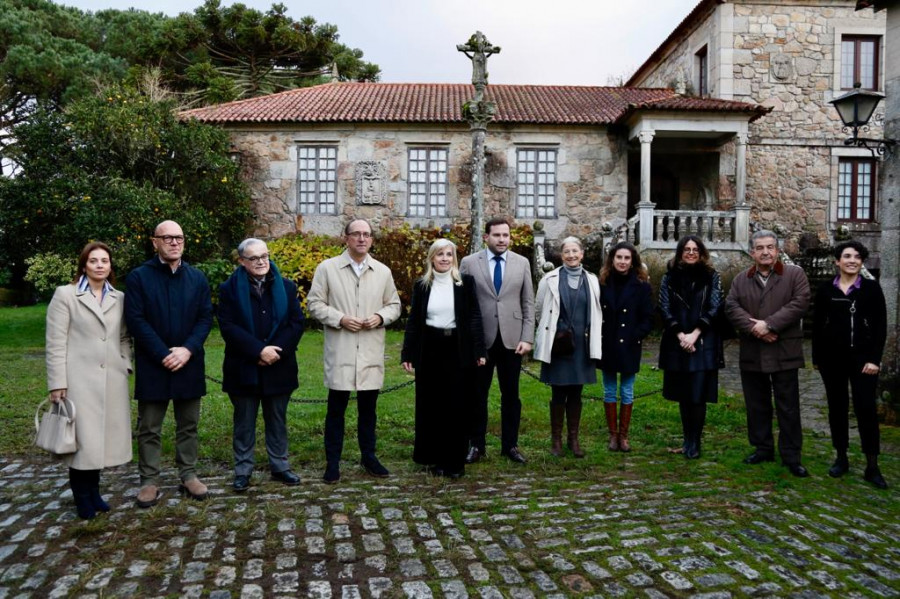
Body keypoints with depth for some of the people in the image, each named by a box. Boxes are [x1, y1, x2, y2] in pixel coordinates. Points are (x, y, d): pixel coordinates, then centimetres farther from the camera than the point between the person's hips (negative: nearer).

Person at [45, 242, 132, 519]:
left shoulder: (119, 298, 11)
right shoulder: (65, 294, 0)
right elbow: (55, 343, -4)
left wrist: (126, 365, 3)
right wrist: (57, 383, -9)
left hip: (112, 380, 4)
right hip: (79, 380, -3)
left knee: (101, 437, 9)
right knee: (83, 439, 0)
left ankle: (93, 492, 24)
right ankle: (82, 497, 17)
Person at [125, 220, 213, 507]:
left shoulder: (197, 277, 7)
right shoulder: (138, 277, -2)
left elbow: (205, 318, 2)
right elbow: (136, 321, -9)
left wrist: (188, 349, -13)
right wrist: (163, 355, -15)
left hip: (189, 364, 3)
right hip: (152, 366, -2)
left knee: (188, 425, 11)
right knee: (149, 428, 6)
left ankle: (189, 476, 23)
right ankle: (150, 481, 17)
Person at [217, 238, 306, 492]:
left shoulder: (286, 287, 5)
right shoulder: (230, 289, -2)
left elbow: (296, 323, -2)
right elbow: (228, 327, -11)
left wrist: (276, 351, -14)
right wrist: (258, 350, -19)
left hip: (279, 368, 2)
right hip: (244, 369, -2)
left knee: (277, 421, 13)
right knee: (244, 423, 9)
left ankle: (280, 466, 25)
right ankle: (242, 470, 21)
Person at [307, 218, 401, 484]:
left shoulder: (383, 271, 7)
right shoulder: (327, 268, 0)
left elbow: (394, 305, 13)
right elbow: (314, 304, 0)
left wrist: (380, 317, -8)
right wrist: (340, 319, -14)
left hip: (371, 351, 3)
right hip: (340, 350, -2)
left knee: (368, 407, 12)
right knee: (336, 407, 4)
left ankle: (368, 456, 27)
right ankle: (332, 462, 16)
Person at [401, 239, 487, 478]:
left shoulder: (465, 282, 1)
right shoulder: (421, 285, 5)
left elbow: (474, 317, 0)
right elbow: (413, 321, 6)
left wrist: (479, 350, -6)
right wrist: (407, 354, 1)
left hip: (458, 350, -1)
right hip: (430, 350, 2)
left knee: (456, 405, 3)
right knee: (430, 405, 7)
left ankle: (454, 461, 14)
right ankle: (434, 458, 21)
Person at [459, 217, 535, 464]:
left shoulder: (522, 263, 5)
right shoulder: (469, 262, 0)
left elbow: (528, 303, 5)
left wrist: (527, 338, -2)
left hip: (511, 339, 1)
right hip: (480, 339, -1)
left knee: (511, 395, 9)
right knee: (477, 395, 7)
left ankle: (510, 445, 22)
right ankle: (476, 445, 20)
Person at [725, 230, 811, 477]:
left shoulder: (795, 274, 2)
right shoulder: (741, 280, 10)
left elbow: (799, 303, -11)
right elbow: (731, 307, -2)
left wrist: (769, 324, -18)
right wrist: (755, 329, -16)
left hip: (784, 353, -3)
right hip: (751, 354, 3)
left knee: (788, 407, 2)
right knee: (757, 405, 11)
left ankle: (791, 455, 11)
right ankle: (763, 448, 24)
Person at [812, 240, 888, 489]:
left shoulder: (872, 288, 0)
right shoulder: (825, 289, 4)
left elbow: (880, 326, -2)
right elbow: (817, 325, 6)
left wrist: (874, 358, -9)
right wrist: (817, 357, 3)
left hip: (862, 357, -1)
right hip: (832, 357, 2)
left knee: (866, 408, -3)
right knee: (837, 407, 8)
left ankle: (872, 466, 5)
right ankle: (841, 458, 20)